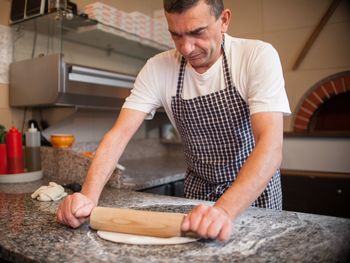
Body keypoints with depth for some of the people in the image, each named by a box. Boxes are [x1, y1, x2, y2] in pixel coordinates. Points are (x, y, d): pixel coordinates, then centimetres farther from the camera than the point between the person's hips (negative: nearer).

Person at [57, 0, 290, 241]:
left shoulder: (258, 56, -22)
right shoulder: (158, 68, -13)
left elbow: (271, 145, -31)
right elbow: (120, 134, -17)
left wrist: (225, 210, -46)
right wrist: (89, 196, -31)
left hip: (255, 190, -2)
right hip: (198, 188, 2)